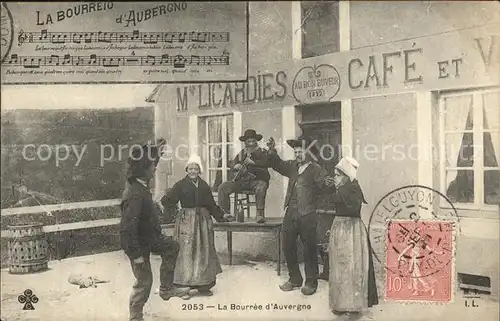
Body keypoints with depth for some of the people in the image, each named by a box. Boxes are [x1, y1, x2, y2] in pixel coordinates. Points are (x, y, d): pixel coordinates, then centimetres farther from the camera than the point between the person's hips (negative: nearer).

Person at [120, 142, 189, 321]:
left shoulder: (140, 185, -4)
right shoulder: (135, 194, -32)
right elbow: (128, 227, -31)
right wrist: (136, 254, -25)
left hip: (148, 236, 9)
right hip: (138, 243, -9)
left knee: (172, 247, 17)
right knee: (144, 281, 3)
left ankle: (166, 289, 24)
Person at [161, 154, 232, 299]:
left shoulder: (204, 186, 11)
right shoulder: (181, 185, -2)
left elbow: (211, 204, 17)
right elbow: (168, 200, -10)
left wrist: (221, 217, 17)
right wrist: (170, 205, -30)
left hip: (203, 220, 5)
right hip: (187, 220, -5)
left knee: (204, 252, 8)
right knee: (186, 252, -6)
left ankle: (203, 285, 19)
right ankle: (184, 287, 2)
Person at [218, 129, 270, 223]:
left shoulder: (261, 152, 8)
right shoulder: (241, 153, 20)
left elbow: (266, 163, -11)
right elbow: (233, 164, 14)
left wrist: (253, 162, -24)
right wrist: (236, 166, -11)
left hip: (257, 180, -4)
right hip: (242, 180, 5)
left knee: (261, 188, -40)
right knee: (223, 187, -11)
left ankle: (260, 214, -35)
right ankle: (225, 213, -6)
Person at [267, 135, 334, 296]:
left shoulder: (315, 169, -5)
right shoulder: (292, 166, 11)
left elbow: (320, 183, -19)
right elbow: (277, 164, 20)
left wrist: (325, 183, -42)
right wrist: (272, 151, 3)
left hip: (307, 215, -6)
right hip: (291, 213, 6)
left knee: (309, 249, 3)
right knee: (288, 246, 11)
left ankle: (311, 282, 16)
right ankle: (294, 279, 26)